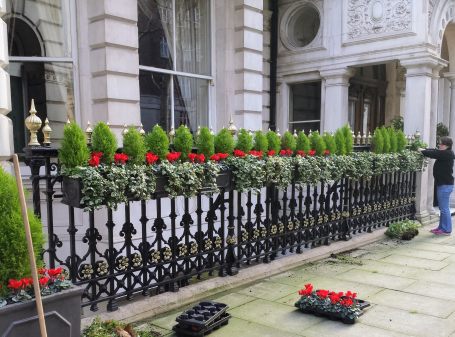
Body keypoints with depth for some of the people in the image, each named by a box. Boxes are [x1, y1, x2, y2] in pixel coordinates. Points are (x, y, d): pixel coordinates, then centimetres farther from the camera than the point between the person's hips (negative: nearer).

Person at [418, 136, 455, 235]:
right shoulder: (444, 153, 12)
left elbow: (433, 154, -17)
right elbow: (435, 151, 17)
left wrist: (422, 151, -2)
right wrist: (424, 150, 4)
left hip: (445, 185, -10)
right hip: (442, 184, 10)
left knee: (444, 208, -5)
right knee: (443, 208, 15)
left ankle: (446, 230, 1)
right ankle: (441, 227, 23)